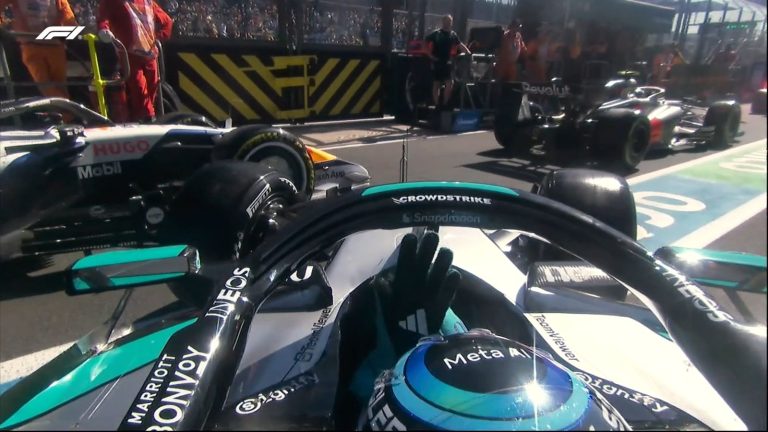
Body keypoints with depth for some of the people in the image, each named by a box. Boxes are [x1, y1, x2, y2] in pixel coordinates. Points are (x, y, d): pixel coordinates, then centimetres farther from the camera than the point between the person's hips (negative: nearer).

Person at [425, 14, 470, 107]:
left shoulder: (453, 34, 8)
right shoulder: (436, 33, -5)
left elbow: (460, 45, 15)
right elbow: (426, 43, -4)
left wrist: (468, 53, 3)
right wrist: (430, 55, -9)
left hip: (447, 63, 3)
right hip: (437, 63, -3)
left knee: (450, 84, -8)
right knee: (436, 84, 3)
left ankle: (444, 104, 5)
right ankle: (437, 105, 12)